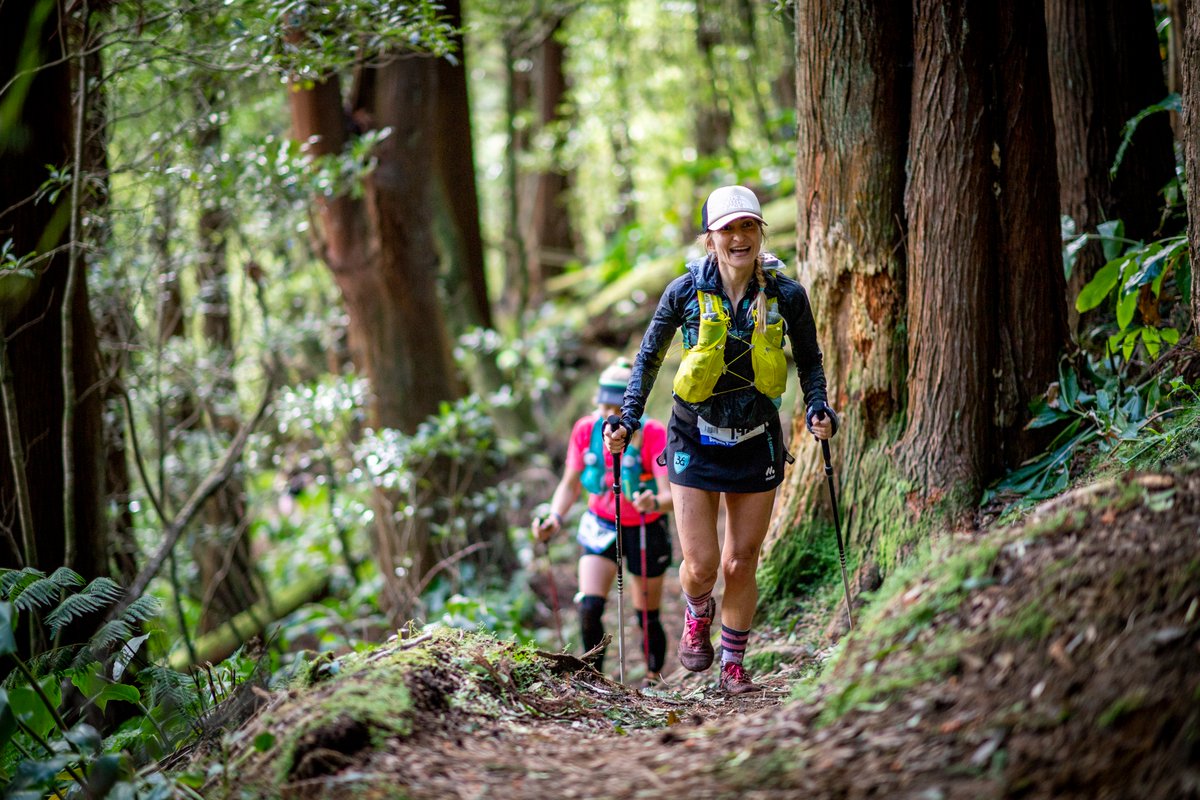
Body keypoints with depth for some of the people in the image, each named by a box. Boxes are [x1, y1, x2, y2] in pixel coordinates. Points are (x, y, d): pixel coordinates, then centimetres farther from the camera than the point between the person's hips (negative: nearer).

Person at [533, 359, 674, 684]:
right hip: (601, 527, 2)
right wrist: (555, 518, -21)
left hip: (646, 531, -2)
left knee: (647, 618, 8)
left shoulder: (653, 434, -25)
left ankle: (654, 681, 30)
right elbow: (569, 485, -4)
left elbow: (670, 494, -31)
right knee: (589, 608, -16)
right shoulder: (586, 430, -15)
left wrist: (655, 503, -54)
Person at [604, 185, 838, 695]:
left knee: (741, 564, 7)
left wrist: (817, 409, -10)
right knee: (700, 565, -4)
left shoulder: (786, 295, -9)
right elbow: (648, 359, 2)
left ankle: (733, 665, 27)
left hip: (757, 441, 1)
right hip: (695, 439, -1)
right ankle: (697, 615, 33)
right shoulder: (686, 292, -11)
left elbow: (809, 360, 7)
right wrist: (628, 420, -8)